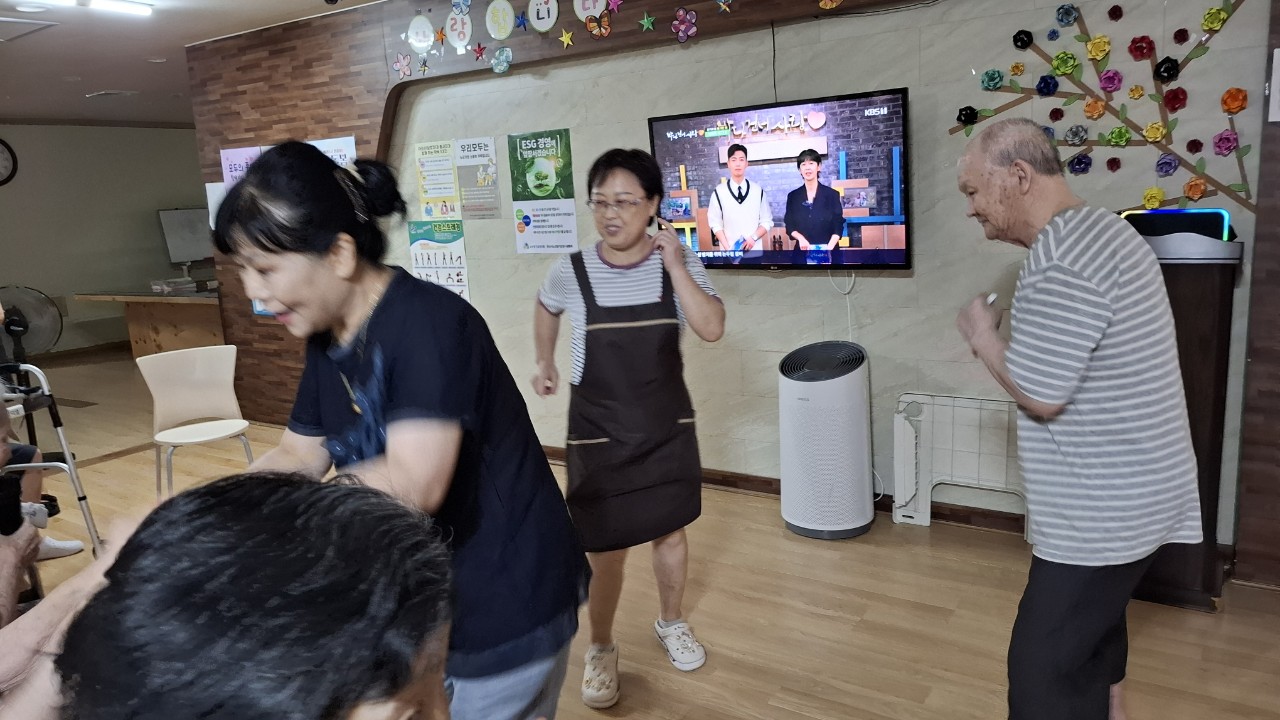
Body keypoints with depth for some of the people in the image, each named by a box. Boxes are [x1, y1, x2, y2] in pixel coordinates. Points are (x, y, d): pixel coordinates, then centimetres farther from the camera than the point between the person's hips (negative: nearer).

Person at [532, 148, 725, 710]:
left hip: (667, 427, 2)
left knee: (670, 532, 19)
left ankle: (671, 622, 44)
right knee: (606, 553, 6)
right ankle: (600, 649, 30)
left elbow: (712, 329, -23)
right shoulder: (570, 272, -9)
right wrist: (545, 364, 13)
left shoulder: (679, 264, -9)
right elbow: (545, 309, 14)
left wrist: (675, 265, -26)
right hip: (598, 433, -1)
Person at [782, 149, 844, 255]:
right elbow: (790, 226, 8)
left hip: (827, 250, -1)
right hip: (803, 250, 1)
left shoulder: (832, 194, 3)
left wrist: (829, 248, -15)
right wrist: (800, 238, -12)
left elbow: (838, 227, 1)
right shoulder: (793, 196, 8)